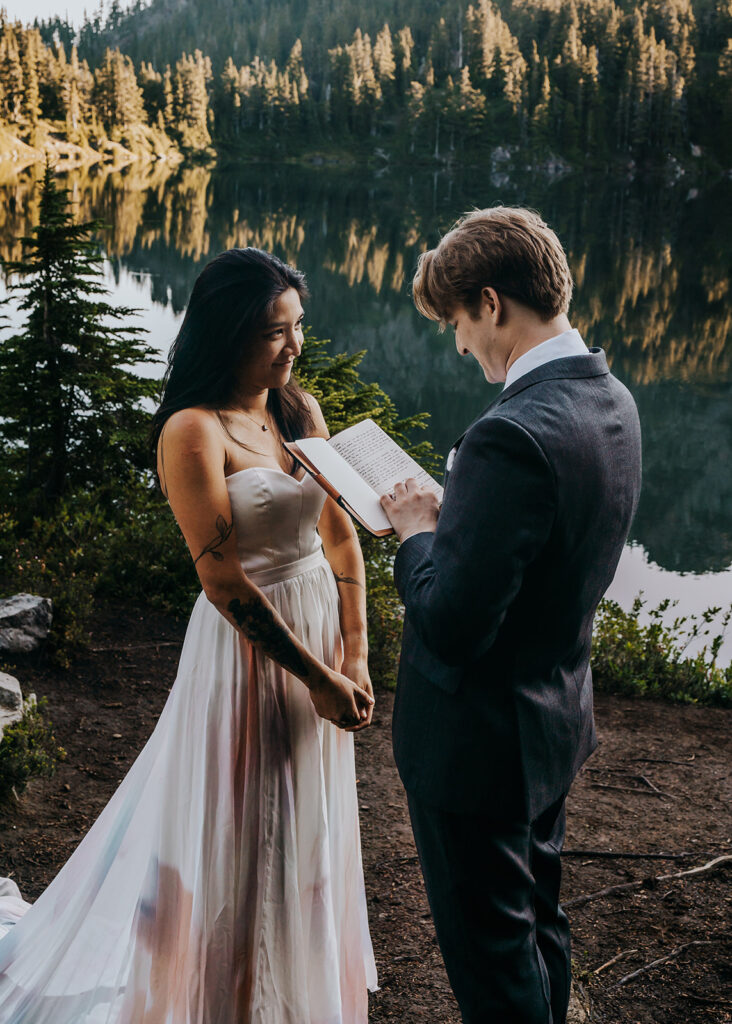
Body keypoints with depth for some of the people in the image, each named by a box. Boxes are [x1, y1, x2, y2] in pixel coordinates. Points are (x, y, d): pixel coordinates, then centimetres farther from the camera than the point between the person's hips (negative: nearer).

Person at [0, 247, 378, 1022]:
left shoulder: (301, 410, 3)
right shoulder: (194, 430, -17)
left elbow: (340, 535, 5)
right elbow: (222, 579, -20)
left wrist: (354, 659, -1)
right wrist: (316, 676, -16)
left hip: (322, 632, 7)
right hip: (249, 646, -7)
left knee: (308, 828, 21)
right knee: (240, 831, 10)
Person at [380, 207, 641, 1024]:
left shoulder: (513, 437, -30)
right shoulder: (611, 401, 0)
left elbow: (453, 626, -30)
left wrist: (418, 533, -12)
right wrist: (451, 519, 2)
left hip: (479, 742, -9)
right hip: (558, 719, 9)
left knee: (490, 957, 10)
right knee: (538, 922, 27)